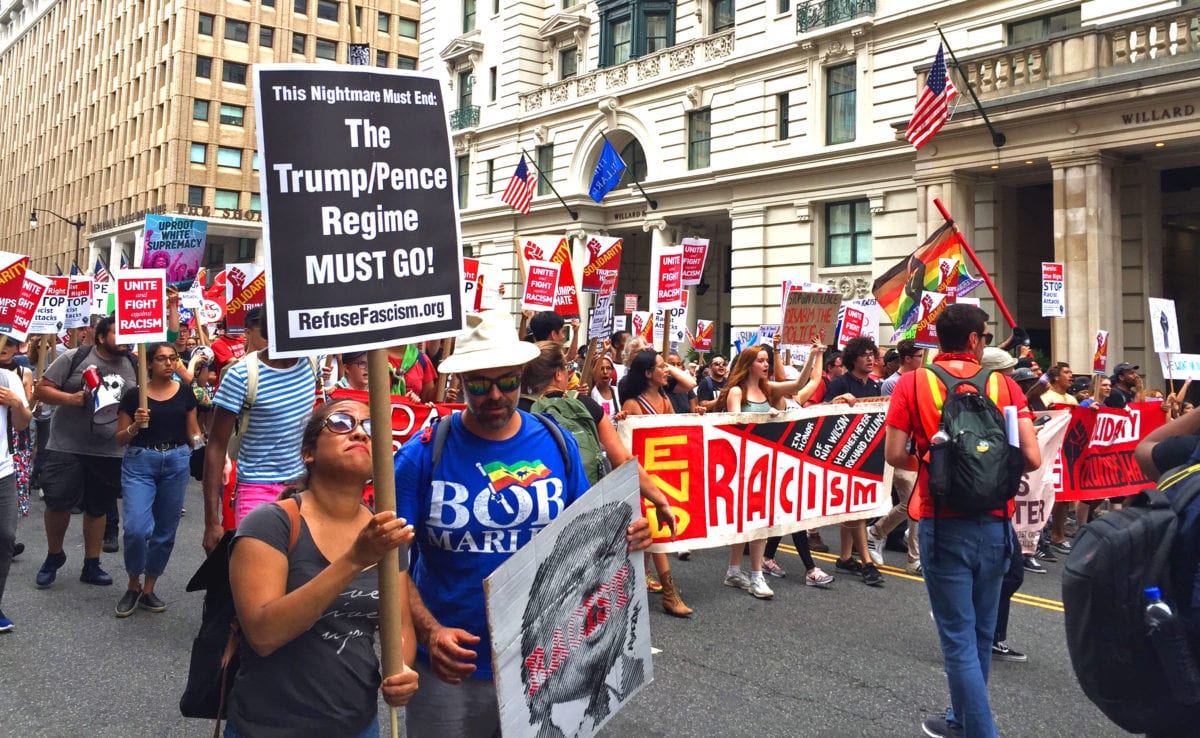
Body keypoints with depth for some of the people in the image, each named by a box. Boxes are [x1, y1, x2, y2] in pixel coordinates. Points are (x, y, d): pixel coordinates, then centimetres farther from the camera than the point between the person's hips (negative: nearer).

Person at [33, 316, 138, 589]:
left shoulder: (134, 365, 5)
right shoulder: (74, 358, -5)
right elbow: (41, 390, -4)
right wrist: (71, 398, -20)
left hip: (111, 451, 3)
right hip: (66, 447, -3)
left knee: (98, 507, 11)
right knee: (58, 502, -2)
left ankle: (91, 565, 23)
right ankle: (54, 555, 24)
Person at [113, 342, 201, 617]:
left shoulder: (185, 392, 4)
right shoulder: (134, 395, -2)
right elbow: (120, 438, 3)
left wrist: (201, 449, -8)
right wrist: (135, 426, -16)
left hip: (176, 462, 3)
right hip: (139, 462, -2)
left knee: (165, 531, 8)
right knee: (136, 528, -14)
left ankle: (148, 589, 24)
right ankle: (133, 586, 11)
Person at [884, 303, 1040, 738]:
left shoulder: (912, 383, -5)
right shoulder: (1004, 384, -1)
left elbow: (895, 454, -7)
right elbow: (1032, 458, -6)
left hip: (944, 525, -3)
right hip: (994, 523, 3)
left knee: (958, 636, 4)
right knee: (981, 632, 20)